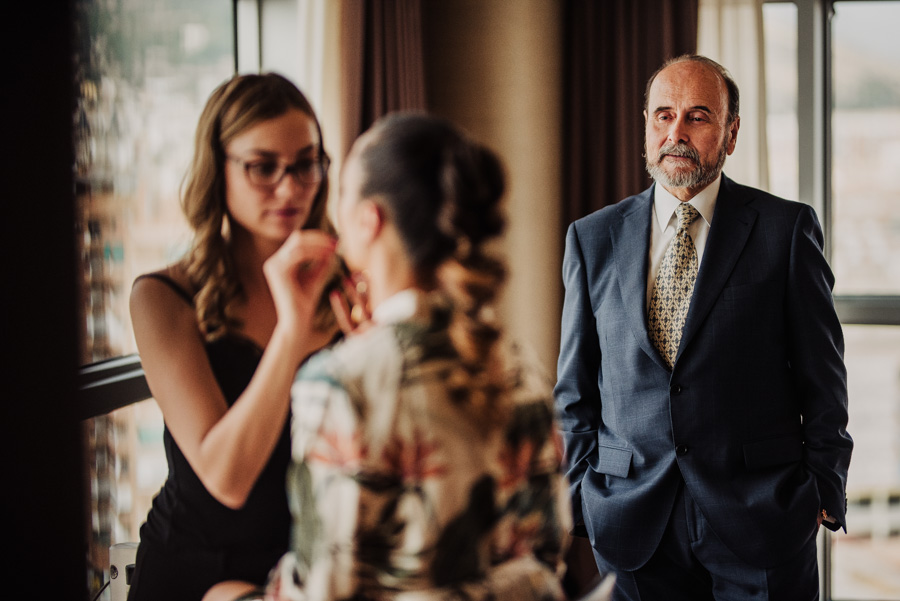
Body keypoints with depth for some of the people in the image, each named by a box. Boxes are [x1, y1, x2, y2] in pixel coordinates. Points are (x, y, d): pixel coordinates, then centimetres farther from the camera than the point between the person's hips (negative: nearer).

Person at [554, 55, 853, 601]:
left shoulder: (787, 229, -1)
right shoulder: (593, 238, 6)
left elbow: (823, 379, 1)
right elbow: (575, 388, 9)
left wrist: (821, 496, -3)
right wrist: (579, 497, 2)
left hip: (759, 520, -2)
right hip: (631, 527, 2)